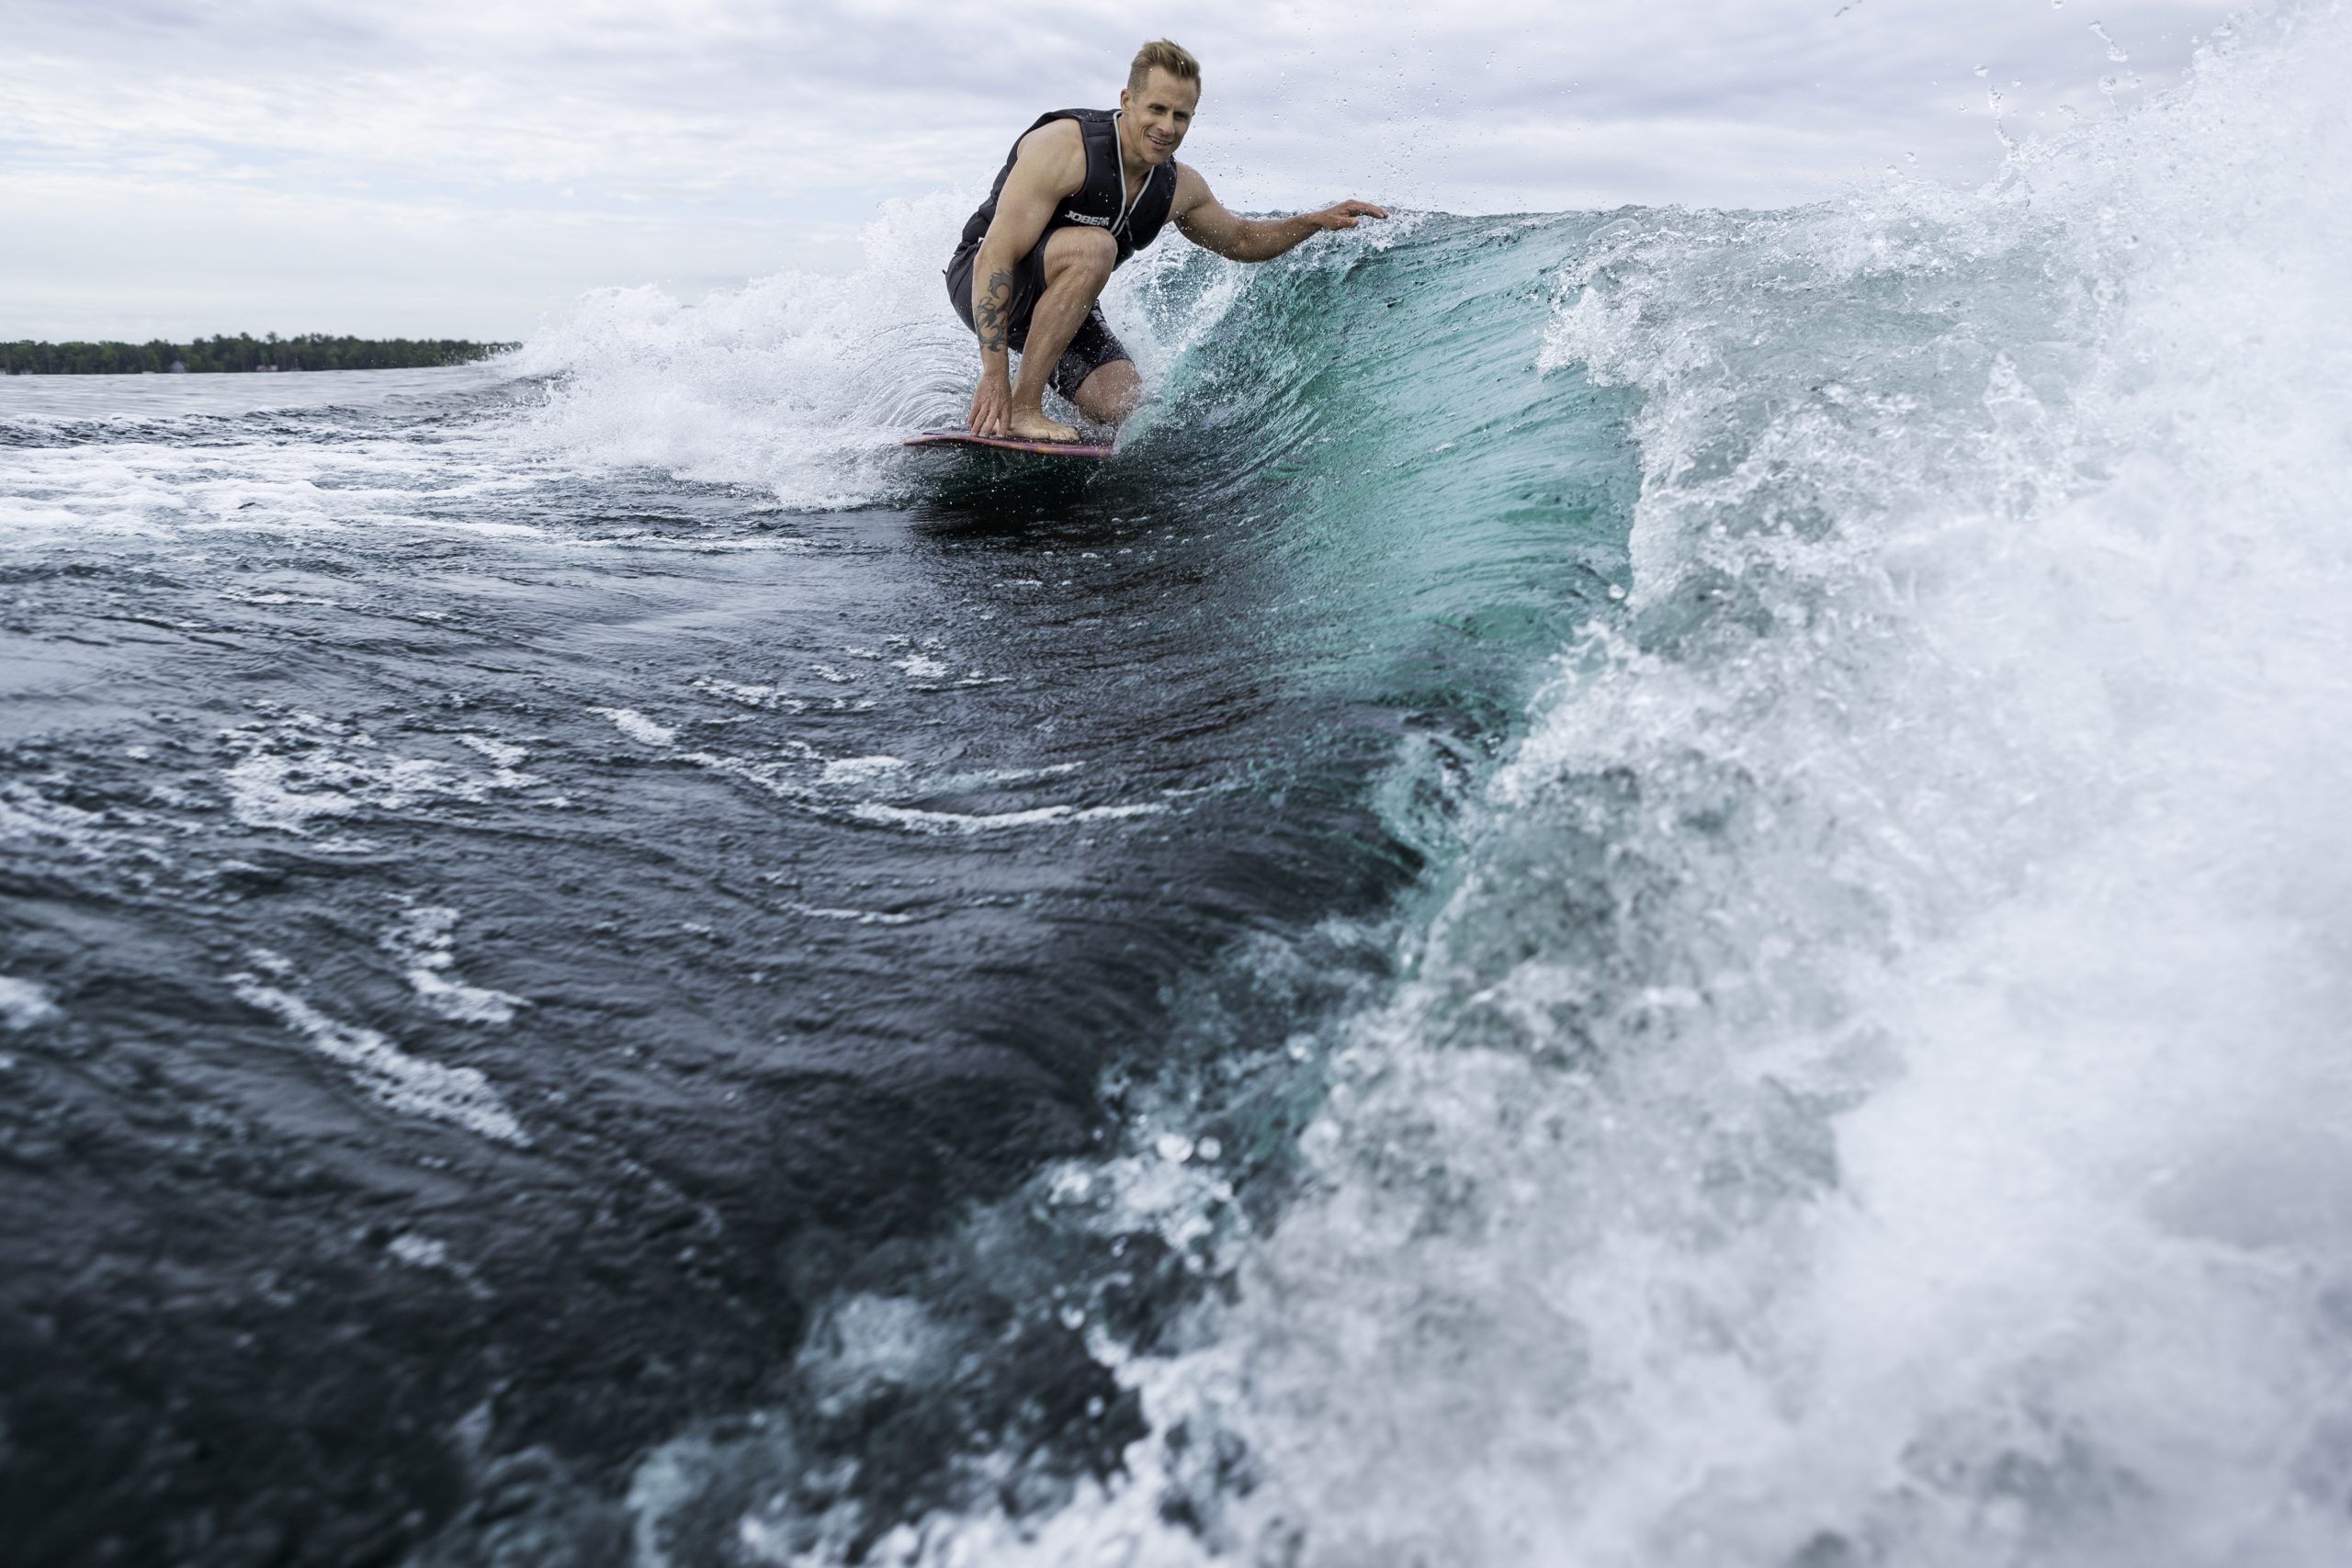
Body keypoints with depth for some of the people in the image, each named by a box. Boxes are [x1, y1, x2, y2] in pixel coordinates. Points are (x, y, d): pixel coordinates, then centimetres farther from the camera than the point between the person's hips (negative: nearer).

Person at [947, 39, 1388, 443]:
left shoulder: (1179, 188, -4)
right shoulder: (1064, 148, -27)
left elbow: (1240, 240, 16)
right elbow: (996, 257, -30)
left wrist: (1318, 220, -1)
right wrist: (994, 373, -39)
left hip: (1058, 303, 7)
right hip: (986, 284, -6)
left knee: (1123, 411, -12)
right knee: (1093, 246, -34)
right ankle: (1019, 407, -29)